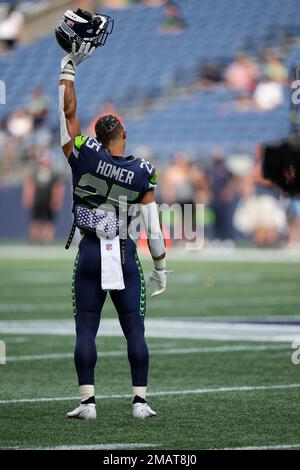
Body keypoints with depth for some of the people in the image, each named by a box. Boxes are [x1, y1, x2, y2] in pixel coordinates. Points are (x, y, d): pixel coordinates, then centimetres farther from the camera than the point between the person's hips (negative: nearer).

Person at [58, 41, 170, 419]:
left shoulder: (84, 156, -6)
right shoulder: (141, 173, -4)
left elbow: (68, 112, 3)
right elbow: (152, 226, -2)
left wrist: (69, 67, 11)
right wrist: (160, 266, 7)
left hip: (90, 253, 0)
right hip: (125, 254, 0)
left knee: (86, 329, 2)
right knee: (134, 329, 6)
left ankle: (87, 400, -2)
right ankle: (140, 400, 4)